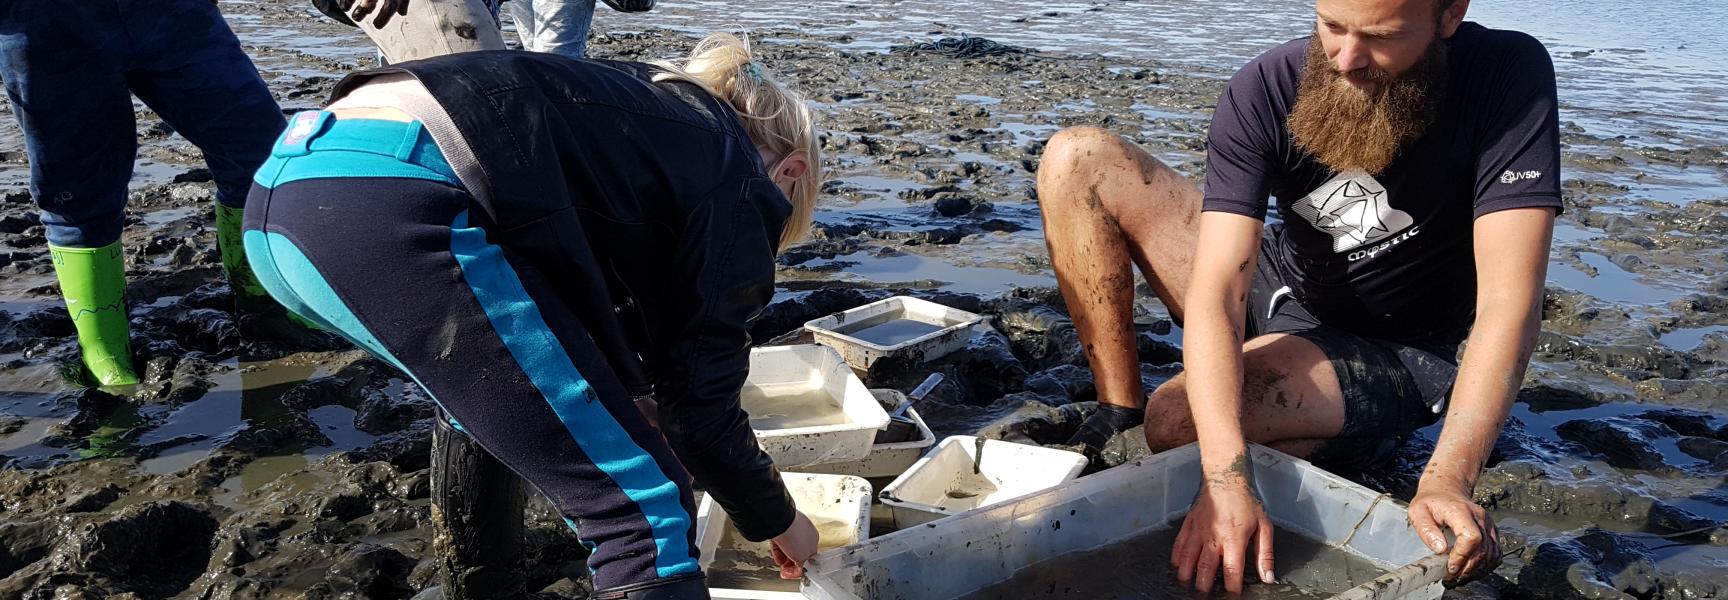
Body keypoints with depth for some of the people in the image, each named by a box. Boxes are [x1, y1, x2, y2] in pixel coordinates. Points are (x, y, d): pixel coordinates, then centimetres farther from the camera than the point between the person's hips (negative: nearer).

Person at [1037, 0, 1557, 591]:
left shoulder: (1510, 77, -24)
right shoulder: (1263, 92, -21)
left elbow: (1508, 300, -30)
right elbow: (1217, 291, -30)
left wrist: (1446, 482, -42)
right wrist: (1227, 478, -43)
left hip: (1392, 355, -3)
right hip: (1275, 285, 4)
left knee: (1177, 418, -32)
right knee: (1077, 160, -13)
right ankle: (1120, 416, -4)